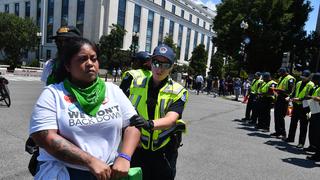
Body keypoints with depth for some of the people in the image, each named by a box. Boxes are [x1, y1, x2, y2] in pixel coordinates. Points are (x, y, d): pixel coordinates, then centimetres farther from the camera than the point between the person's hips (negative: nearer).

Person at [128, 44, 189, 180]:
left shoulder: (178, 92, -9)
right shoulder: (137, 84, 0)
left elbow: (171, 119, -24)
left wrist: (150, 124, -42)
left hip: (164, 152, -2)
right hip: (137, 148, 2)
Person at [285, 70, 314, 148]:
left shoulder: (311, 85, -7)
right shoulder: (298, 83, 14)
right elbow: (294, 92, 17)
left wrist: (299, 99, -25)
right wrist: (291, 98, -1)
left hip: (304, 107, -6)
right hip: (296, 105, 7)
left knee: (303, 126, 1)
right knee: (293, 122, 14)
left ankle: (301, 142, 7)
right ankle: (290, 138, 27)